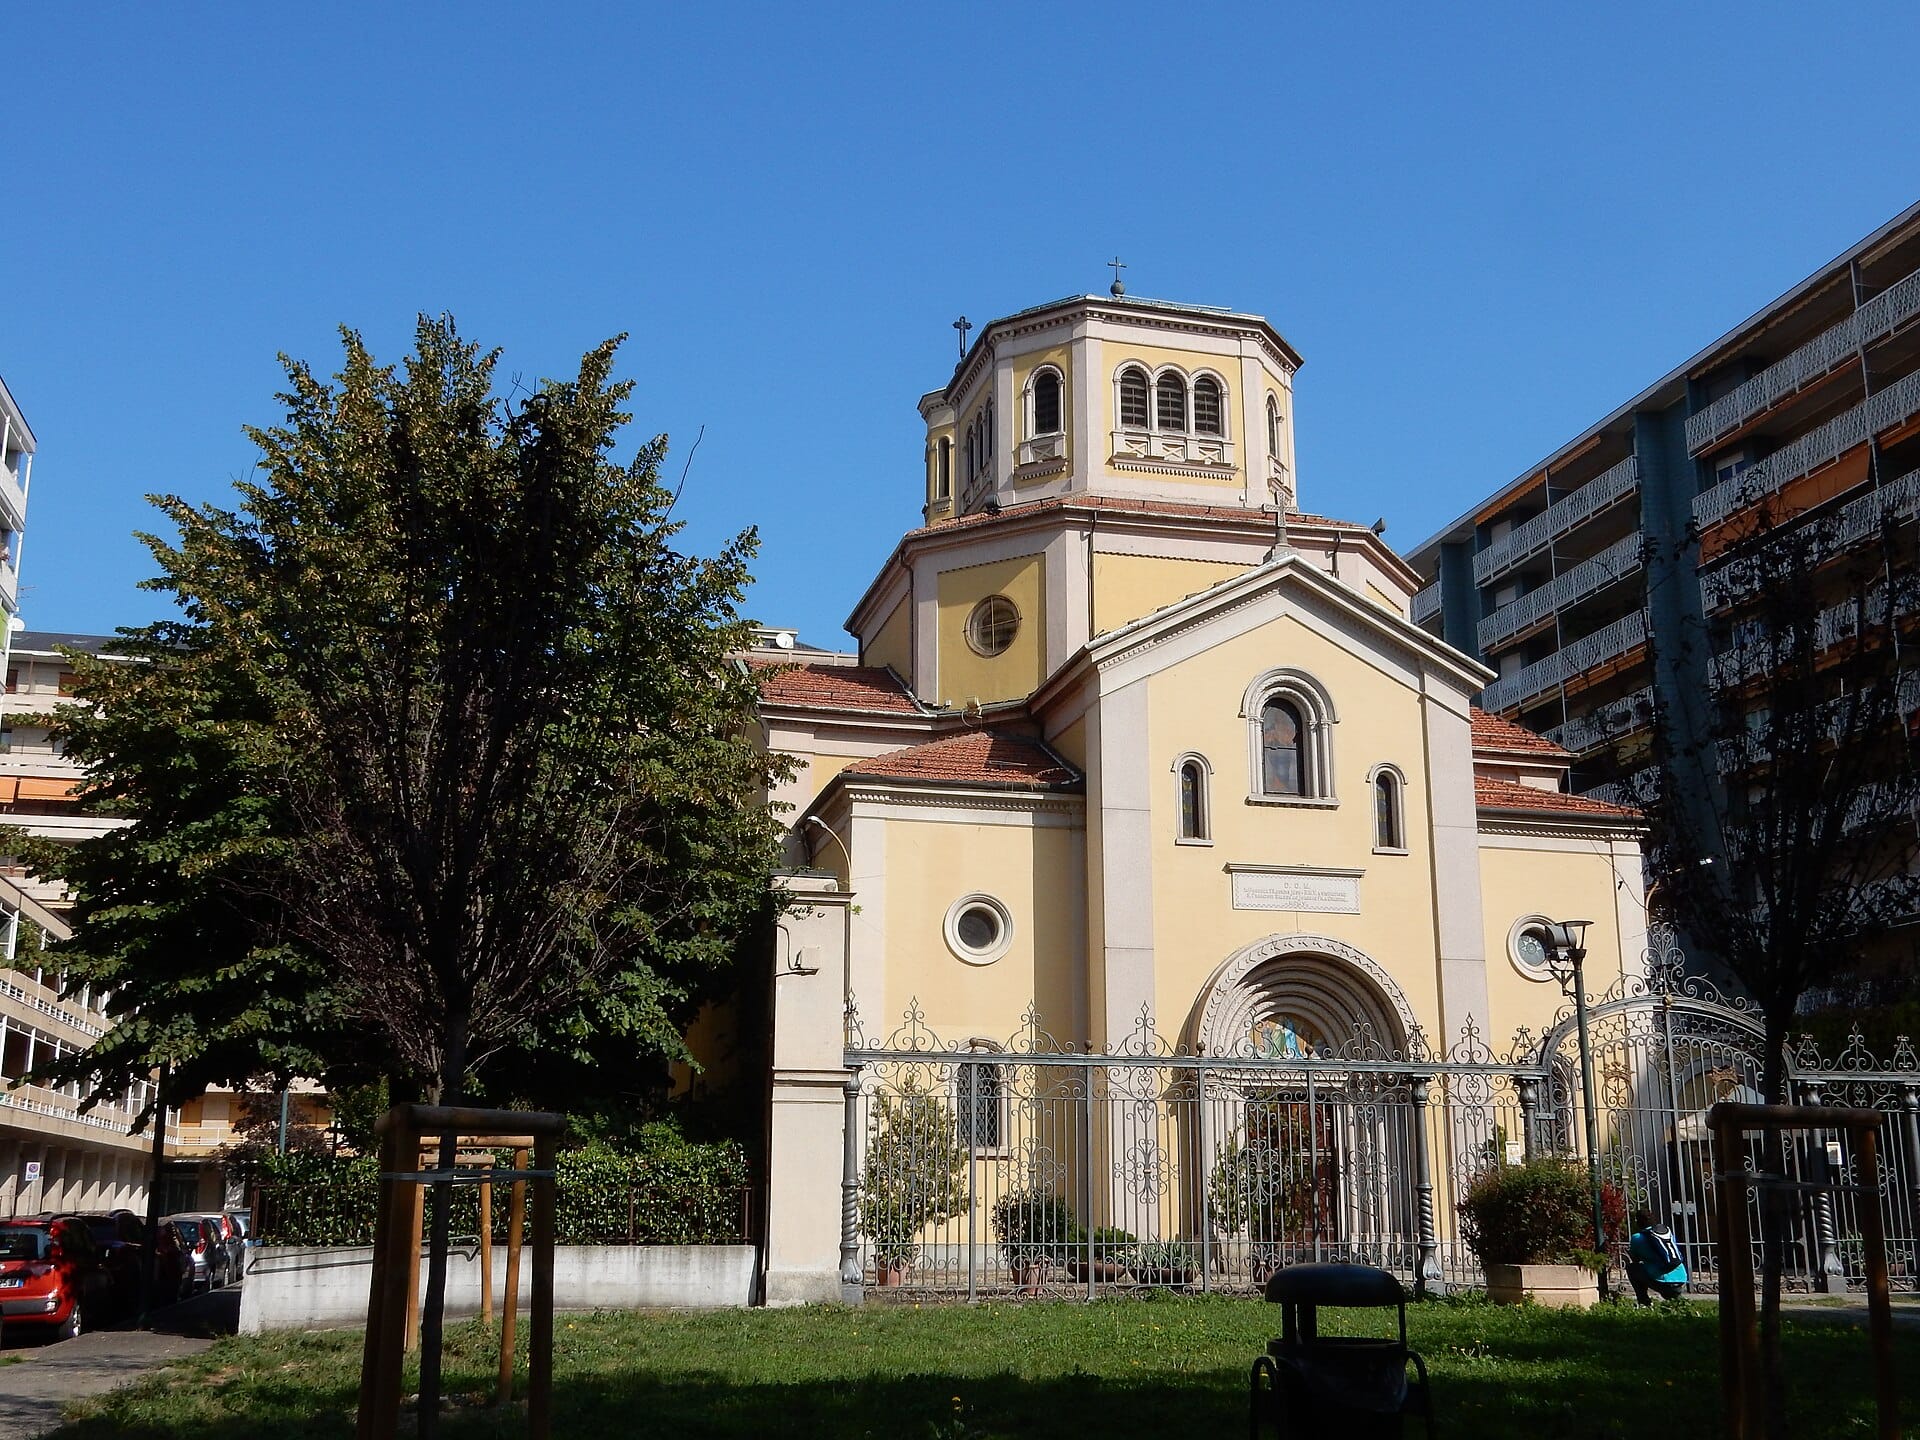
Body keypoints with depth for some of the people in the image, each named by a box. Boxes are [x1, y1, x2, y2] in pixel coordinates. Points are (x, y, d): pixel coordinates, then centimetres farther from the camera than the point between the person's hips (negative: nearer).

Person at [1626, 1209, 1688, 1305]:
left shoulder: (1638, 1238, 0)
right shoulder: (1668, 1231, 14)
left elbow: (1634, 1260, 15)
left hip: (1662, 1283, -5)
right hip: (1681, 1283, 5)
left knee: (1631, 1267, 16)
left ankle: (1644, 1301, 10)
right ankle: (1675, 1298, 20)